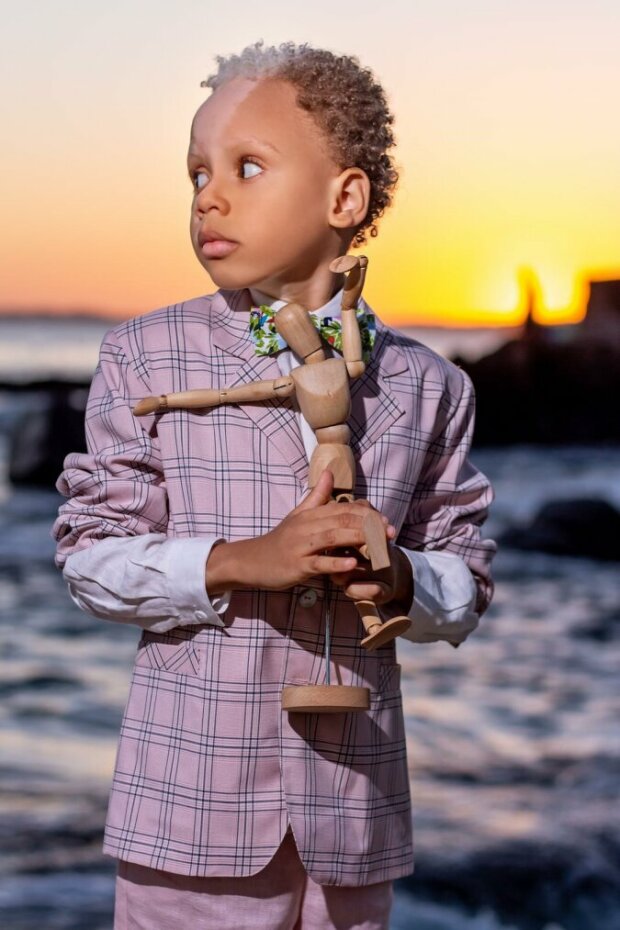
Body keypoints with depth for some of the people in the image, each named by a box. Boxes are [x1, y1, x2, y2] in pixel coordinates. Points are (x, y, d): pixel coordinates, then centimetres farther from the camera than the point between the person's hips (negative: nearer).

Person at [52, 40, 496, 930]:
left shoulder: (425, 386, 3)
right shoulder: (145, 358, -2)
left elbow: (467, 581, 8)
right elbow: (91, 553, -4)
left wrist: (400, 578, -15)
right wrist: (239, 563, -19)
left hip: (353, 795, 2)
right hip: (194, 794, -2)